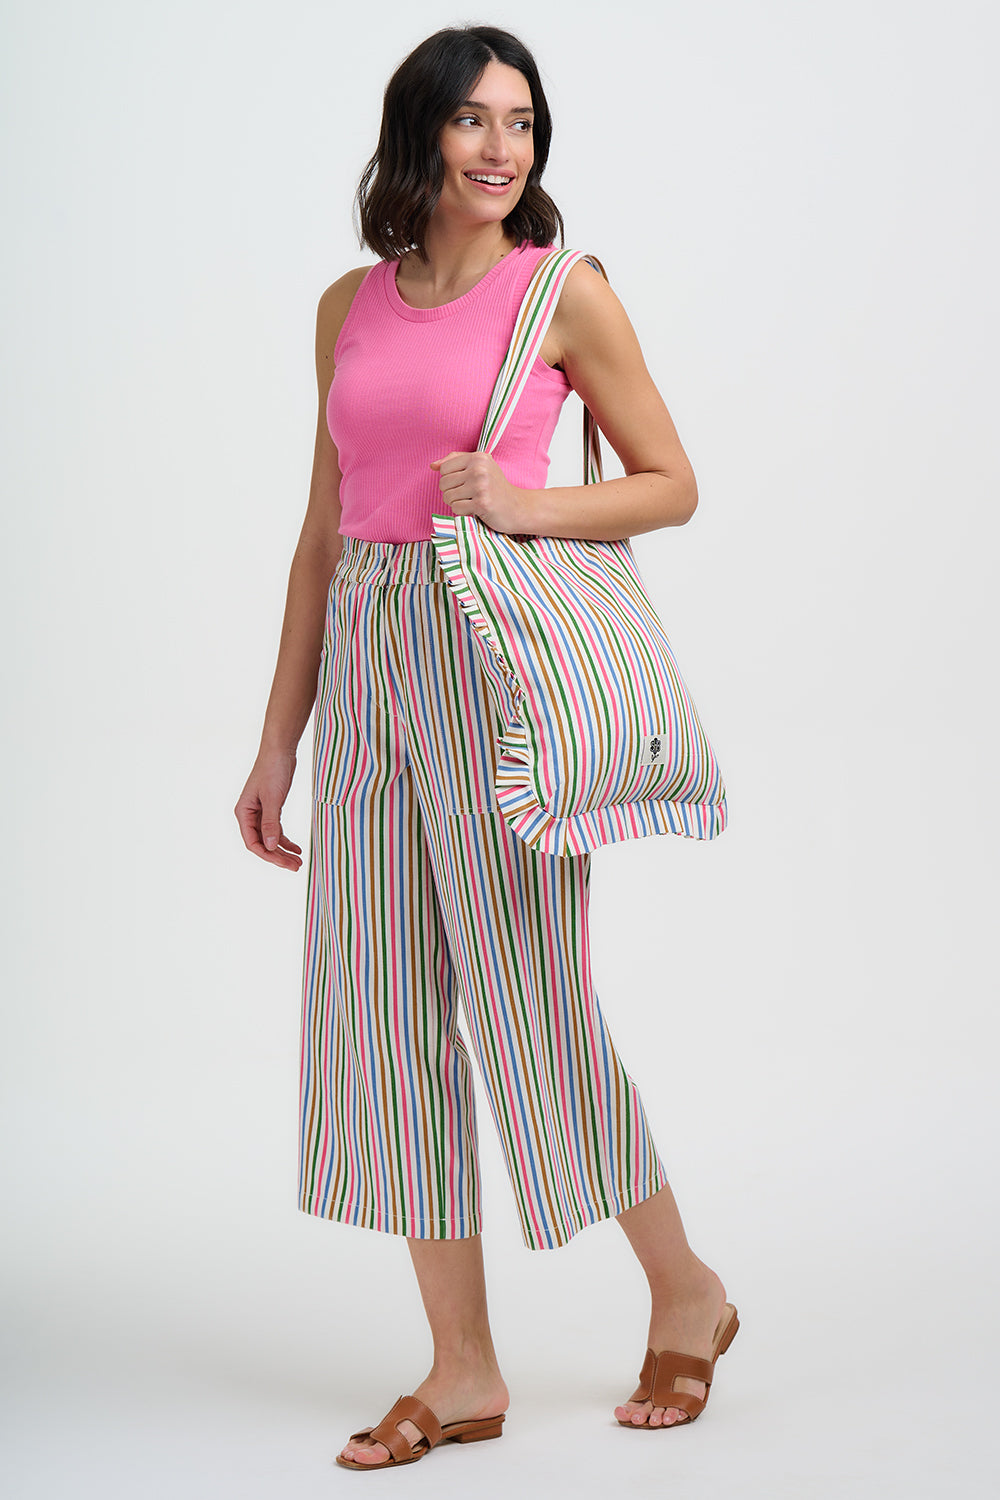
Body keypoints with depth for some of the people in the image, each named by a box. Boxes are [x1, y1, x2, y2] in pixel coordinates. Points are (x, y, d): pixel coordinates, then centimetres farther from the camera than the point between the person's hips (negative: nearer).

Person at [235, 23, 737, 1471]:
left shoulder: (565, 293, -2)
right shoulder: (351, 307, 11)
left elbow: (672, 483, 3)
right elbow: (323, 531, 14)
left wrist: (526, 506, -14)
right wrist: (279, 740, 13)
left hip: (496, 656, -5)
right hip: (366, 658, 5)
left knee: (529, 996, -2)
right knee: (385, 1008, 4)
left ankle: (685, 1289, 21)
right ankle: (464, 1369, 14)